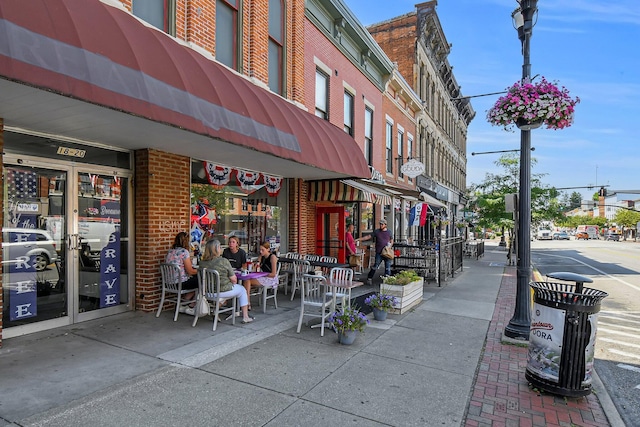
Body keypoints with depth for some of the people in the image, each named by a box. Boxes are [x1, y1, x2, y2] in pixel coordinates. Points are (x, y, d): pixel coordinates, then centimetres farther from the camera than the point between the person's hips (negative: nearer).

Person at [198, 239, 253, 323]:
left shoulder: (202, 262, -4)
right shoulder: (223, 261, -20)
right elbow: (233, 279, -15)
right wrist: (233, 284, 9)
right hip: (222, 291, -6)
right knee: (242, 289, 20)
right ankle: (245, 317, 21)